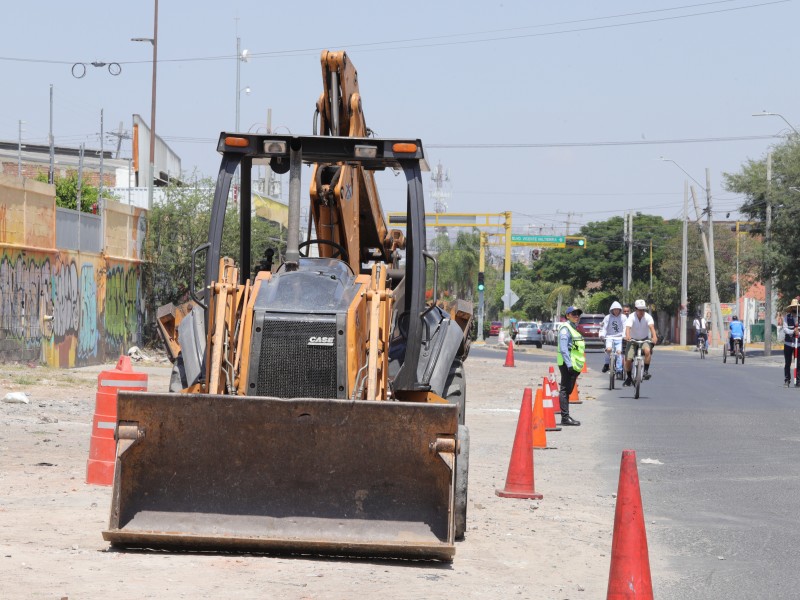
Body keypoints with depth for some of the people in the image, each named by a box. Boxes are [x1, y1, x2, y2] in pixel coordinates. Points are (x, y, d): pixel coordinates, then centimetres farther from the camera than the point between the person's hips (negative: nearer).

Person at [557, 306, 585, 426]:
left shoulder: (574, 328, 20)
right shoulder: (565, 329, -10)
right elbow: (563, 349, -18)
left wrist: (578, 365, 22)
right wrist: (569, 364, -24)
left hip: (574, 365, 10)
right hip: (567, 364, -10)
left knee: (567, 390, 12)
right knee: (565, 390, -9)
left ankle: (566, 416, 16)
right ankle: (565, 417, -11)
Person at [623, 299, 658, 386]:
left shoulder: (647, 317, -15)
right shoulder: (632, 317, -17)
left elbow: (651, 326, -31)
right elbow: (628, 327, -33)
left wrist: (654, 336, -51)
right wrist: (627, 336, -54)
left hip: (645, 339, 0)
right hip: (633, 340, 0)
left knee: (647, 350, -34)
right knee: (628, 359, -11)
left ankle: (646, 371, -19)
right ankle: (629, 377, 13)